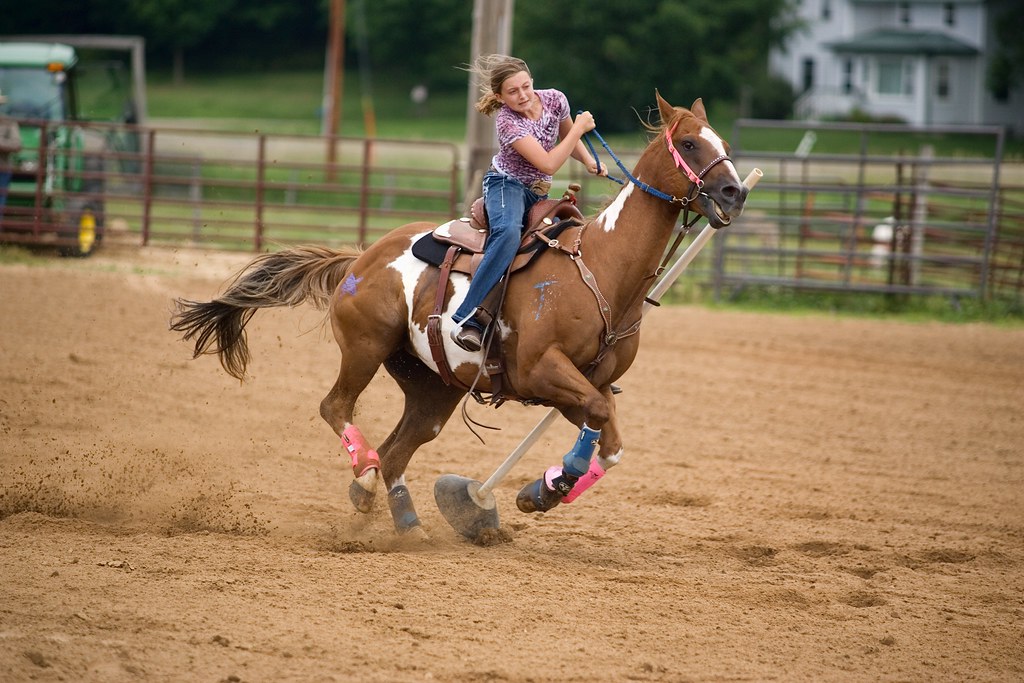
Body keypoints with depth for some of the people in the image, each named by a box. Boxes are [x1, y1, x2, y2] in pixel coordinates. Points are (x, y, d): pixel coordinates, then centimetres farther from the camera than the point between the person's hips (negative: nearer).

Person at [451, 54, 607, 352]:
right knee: (509, 232, -37)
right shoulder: (508, 122, -24)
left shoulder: (554, 100, -6)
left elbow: (566, 136, 17)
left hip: (538, 193, 8)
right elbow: (548, 164, -29)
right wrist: (579, 128, -24)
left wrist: (589, 162, 1)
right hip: (506, 184, -8)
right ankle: (466, 319, -44)